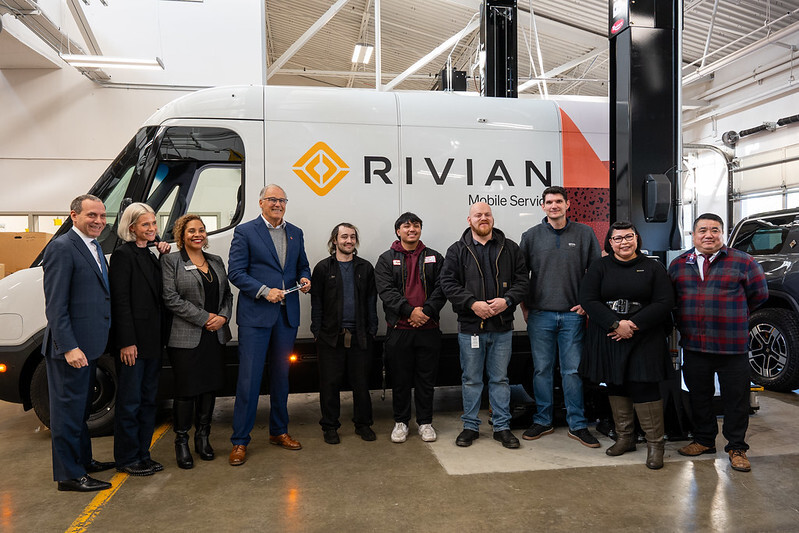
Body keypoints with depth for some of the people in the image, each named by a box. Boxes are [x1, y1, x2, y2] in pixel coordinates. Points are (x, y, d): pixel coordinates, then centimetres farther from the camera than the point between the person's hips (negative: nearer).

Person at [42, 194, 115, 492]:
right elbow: (55, 305, -19)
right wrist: (69, 347, -23)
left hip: (89, 344, 10)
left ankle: (83, 460, 35)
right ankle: (69, 475, 13)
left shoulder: (95, 248, 13)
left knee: (80, 406, 21)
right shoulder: (62, 248, -15)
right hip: (70, 347, -10)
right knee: (69, 409, 2)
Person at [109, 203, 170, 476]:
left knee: (148, 399, 14)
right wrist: (127, 342, -19)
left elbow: (160, 295, 11)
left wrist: (165, 256, 3)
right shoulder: (123, 255, -10)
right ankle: (127, 459, 16)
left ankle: (143, 455, 25)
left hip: (152, 340, 8)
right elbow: (120, 301, -15)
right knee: (130, 401, 3)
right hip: (133, 340, -8)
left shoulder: (151, 256, 14)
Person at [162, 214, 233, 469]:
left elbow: (227, 294, 15)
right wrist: (205, 318, -14)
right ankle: (182, 441, 16)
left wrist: (223, 317, -4)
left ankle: (203, 437, 25)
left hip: (215, 336, 5)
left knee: (210, 387, 9)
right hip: (186, 338, -5)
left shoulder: (216, 261, 15)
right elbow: (171, 298, -11)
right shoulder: (170, 261, -2)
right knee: (186, 389, 0)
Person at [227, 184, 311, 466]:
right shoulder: (245, 231, -2)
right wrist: (265, 291, -17)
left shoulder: (295, 233, 14)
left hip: (287, 315, 5)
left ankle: (279, 431, 28)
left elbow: (302, 266, 22)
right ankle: (240, 441, 7)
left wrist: (305, 279, -1)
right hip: (255, 315, -5)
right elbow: (236, 272, -7)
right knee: (249, 377, -4)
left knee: (281, 376, 14)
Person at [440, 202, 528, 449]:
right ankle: (470, 426, 22)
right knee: (471, 379, 9)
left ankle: (502, 427, 22)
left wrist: (507, 300, -13)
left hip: (502, 326, 1)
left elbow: (521, 280, 4)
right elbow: (448, 283, -4)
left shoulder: (510, 248, 7)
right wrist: (472, 303, -16)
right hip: (470, 326, -1)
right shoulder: (457, 251, 2)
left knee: (500, 379, 10)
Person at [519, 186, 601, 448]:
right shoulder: (531, 235, 5)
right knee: (542, 370, 7)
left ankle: (577, 425, 16)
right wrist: (524, 307, 4)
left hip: (573, 315, 0)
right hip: (540, 315, 1)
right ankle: (542, 421, 20)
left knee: (573, 371, 4)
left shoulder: (584, 234, 4)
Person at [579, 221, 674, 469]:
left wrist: (634, 324, -13)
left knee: (645, 388, -6)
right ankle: (625, 437, 22)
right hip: (608, 339, 2)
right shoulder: (600, 267, 6)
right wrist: (616, 324, -14)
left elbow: (665, 302, -3)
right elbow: (588, 300, -4)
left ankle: (655, 443, 6)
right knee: (616, 387, 9)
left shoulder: (653, 267, 5)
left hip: (644, 339, -2)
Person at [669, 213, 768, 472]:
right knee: (699, 396, 14)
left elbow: (759, 294, 8)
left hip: (732, 346, -3)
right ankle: (704, 440, 31)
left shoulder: (742, 262, -1)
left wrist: (734, 315, 8)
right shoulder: (678, 265, 8)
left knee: (736, 399, 5)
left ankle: (736, 448, 21)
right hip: (693, 345, 3)